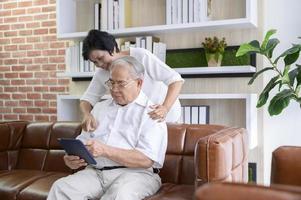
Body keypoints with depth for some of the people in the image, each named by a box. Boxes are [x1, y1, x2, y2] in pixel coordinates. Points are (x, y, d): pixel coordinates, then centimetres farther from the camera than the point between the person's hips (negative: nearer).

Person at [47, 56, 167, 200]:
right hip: (95, 172, 5)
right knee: (60, 188, -24)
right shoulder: (100, 107, 21)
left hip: (135, 173, -4)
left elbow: (146, 159, -12)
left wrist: (105, 150, -20)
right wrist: (72, 158, -6)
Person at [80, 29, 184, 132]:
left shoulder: (141, 56, -22)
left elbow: (175, 80, -24)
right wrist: (86, 114, -26)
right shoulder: (101, 73, -7)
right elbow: (87, 98, -2)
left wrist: (165, 108, -41)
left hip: (165, 117, -6)